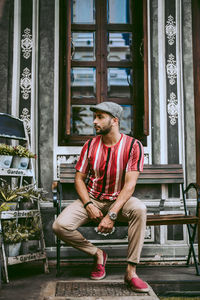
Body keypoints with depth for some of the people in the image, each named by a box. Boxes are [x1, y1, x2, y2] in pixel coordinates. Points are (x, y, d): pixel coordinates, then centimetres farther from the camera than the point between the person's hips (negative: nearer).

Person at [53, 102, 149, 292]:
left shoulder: (133, 146, -10)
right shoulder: (91, 145, -1)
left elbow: (130, 184, -17)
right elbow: (79, 178, 2)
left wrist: (112, 214, -27)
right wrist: (88, 205, -16)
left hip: (118, 200, -2)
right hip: (92, 199, 3)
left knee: (139, 209, -36)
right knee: (60, 226, -22)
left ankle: (131, 271, -26)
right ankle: (97, 254, 3)